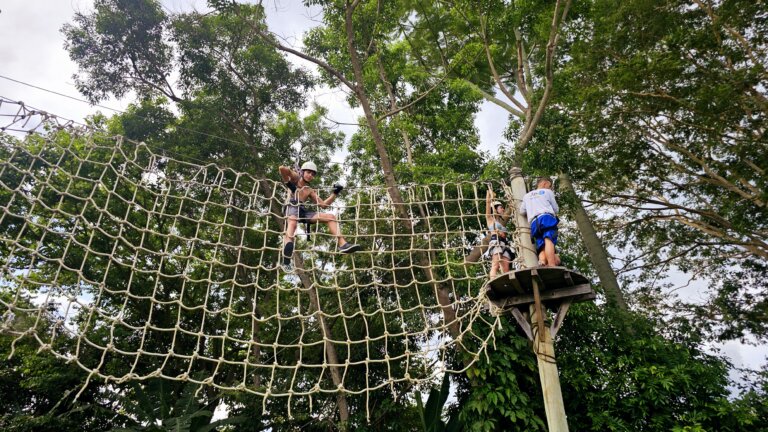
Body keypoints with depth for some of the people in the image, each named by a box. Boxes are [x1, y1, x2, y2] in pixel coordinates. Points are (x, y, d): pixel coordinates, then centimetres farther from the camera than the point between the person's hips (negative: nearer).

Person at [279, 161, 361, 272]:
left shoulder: (310, 190, 29)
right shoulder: (295, 178, 12)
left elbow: (323, 205, 23)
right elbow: (282, 168, -8)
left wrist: (335, 193, 17)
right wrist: (288, 183, -7)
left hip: (303, 211, 7)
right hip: (292, 207, -7)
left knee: (331, 216, -4)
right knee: (292, 223, -42)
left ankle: (342, 244, -22)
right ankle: (286, 260, -60)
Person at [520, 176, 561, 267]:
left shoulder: (527, 195, 33)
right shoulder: (547, 192, 20)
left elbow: (522, 211, 25)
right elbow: (556, 209, 19)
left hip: (534, 222, 4)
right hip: (547, 218, -4)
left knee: (542, 246, -8)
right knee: (549, 241, -25)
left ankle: (542, 263, -39)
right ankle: (552, 266, -45)